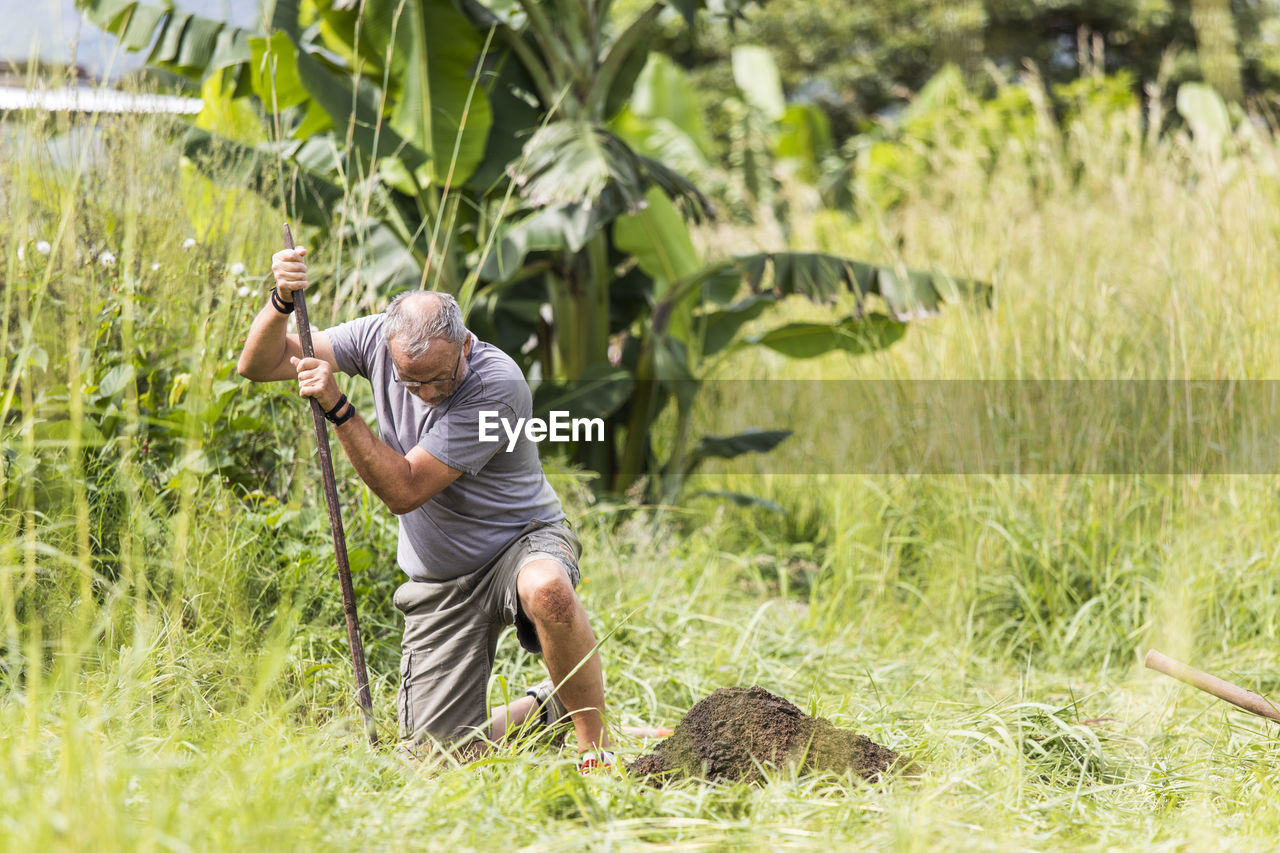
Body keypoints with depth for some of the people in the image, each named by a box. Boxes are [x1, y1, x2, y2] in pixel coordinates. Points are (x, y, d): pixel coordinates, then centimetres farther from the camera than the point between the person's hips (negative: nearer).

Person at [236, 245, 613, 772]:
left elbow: (404, 490, -27)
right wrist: (281, 302, -27)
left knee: (545, 589, -42)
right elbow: (257, 366, -7)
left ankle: (596, 748, -22)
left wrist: (336, 406, -34)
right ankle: (546, 709, 27)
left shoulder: (498, 384, -27)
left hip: (522, 542, -5)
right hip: (439, 582, 5)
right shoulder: (378, 338, -11)